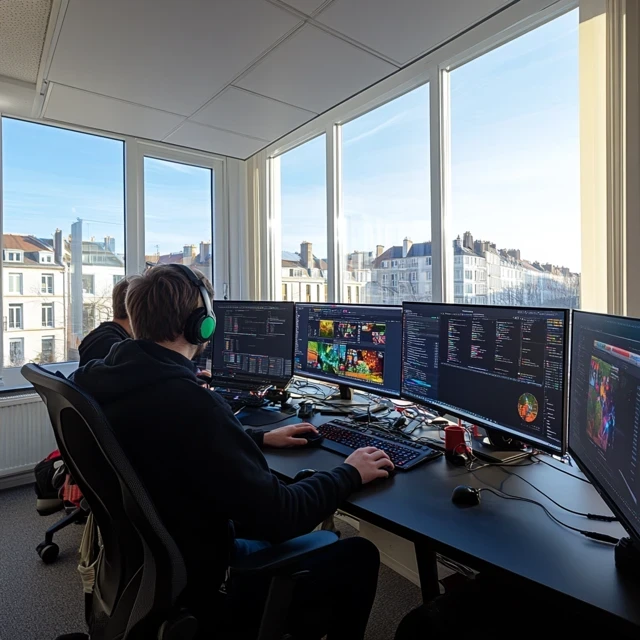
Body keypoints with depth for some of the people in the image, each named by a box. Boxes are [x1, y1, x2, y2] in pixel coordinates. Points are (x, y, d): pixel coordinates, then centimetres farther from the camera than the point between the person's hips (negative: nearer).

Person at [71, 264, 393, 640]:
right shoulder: (188, 403, -35)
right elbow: (277, 516, -29)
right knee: (358, 556, 3)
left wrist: (260, 439, 10)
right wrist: (350, 474, -12)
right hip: (196, 584, -8)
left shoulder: (95, 377, -6)